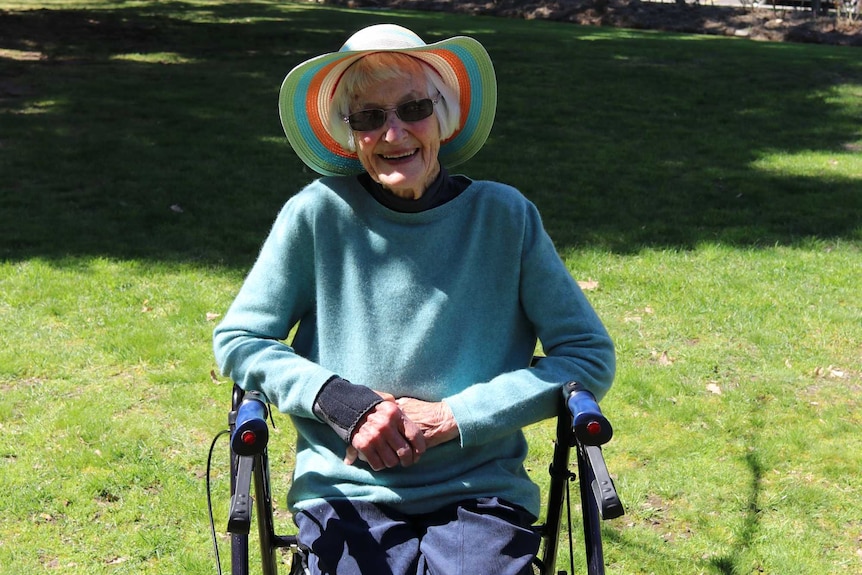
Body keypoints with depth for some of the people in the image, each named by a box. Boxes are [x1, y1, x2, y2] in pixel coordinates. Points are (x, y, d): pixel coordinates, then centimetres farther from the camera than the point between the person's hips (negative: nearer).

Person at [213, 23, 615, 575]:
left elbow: (592, 357, 1)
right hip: (347, 493, 0)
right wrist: (342, 401, -10)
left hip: (481, 493, 1)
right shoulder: (318, 214, -2)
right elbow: (237, 340, 6)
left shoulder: (505, 216, -1)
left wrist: (456, 416, -8)